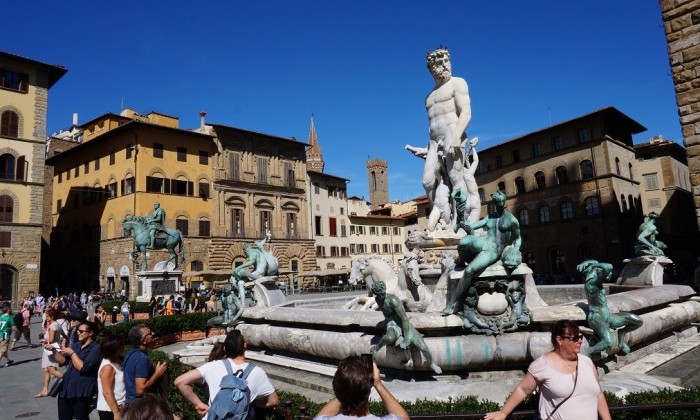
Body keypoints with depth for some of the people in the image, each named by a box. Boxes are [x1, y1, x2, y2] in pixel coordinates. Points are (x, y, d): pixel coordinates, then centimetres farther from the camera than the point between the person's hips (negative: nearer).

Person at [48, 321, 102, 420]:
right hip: (66, 388, 8)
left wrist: (72, 353, -13)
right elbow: (63, 361, 16)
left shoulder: (95, 348, -13)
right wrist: (53, 350, 1)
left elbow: (83, 367, -20)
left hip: (81, 392, -8)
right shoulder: (77, 345, 13)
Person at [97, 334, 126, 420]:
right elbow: (107, 393, -22)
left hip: (118, 408, 9)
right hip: (109, 410, -9)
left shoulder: (116, 362, 8)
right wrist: (116, 412, -22)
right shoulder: (107, 367, -18)